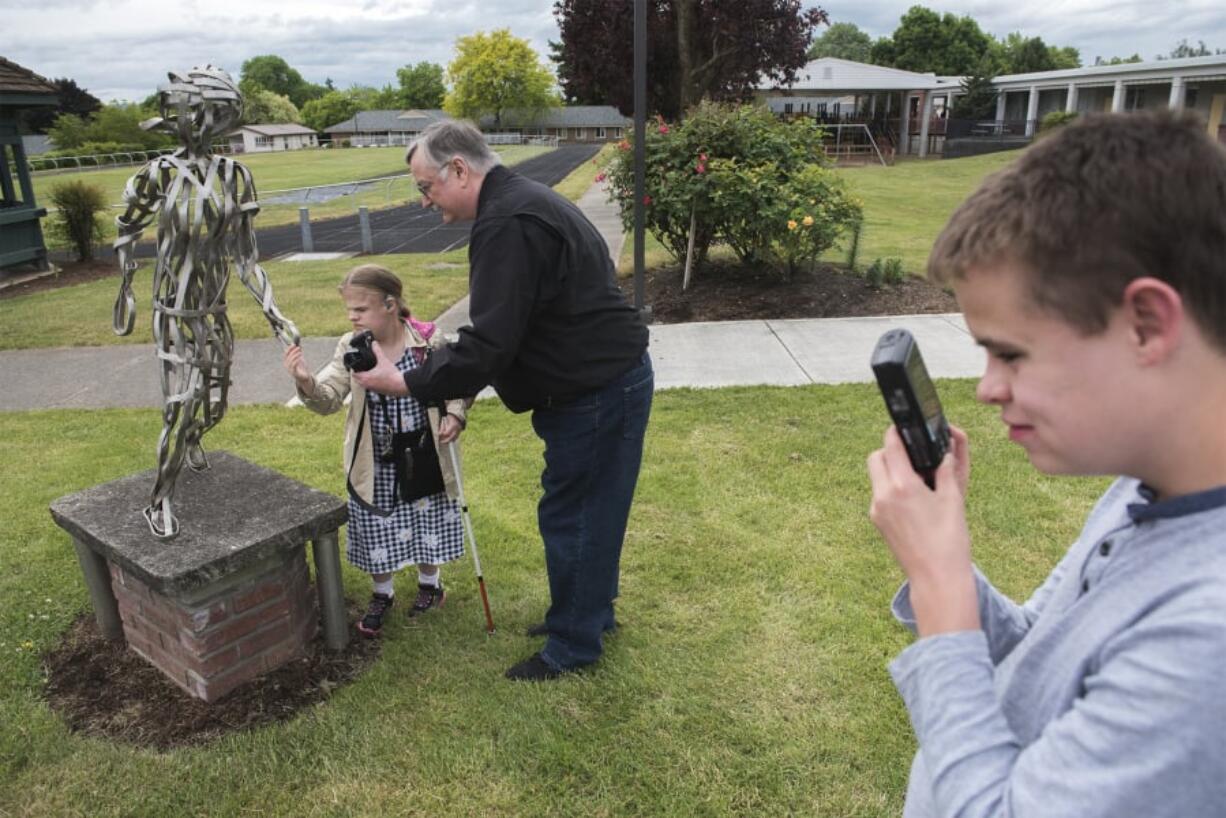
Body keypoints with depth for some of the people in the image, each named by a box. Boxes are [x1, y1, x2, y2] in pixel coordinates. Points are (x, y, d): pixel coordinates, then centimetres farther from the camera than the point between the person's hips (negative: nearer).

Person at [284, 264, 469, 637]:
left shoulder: (429, 341, -13)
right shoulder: (350, 348, -6)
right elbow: (329, 398, -13)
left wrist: (454, 415, -20)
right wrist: (307, 382, -34)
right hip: (375, 465, 2)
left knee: (427, 523, 15)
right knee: (376, 530, 12)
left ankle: (429, 583, 42)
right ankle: (382, 594, 37)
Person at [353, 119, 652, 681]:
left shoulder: (506, 224, -22)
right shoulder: (521, 202, 14)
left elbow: (490, 344, -27)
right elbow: (502, 330, 19)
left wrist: (406, 383, -16)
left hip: (597, 392, -10)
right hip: (609, 378, 10)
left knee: (572, 517, 4)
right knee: (588, 510, 22)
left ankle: (572, 646, 22)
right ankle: (589, 613, 40)